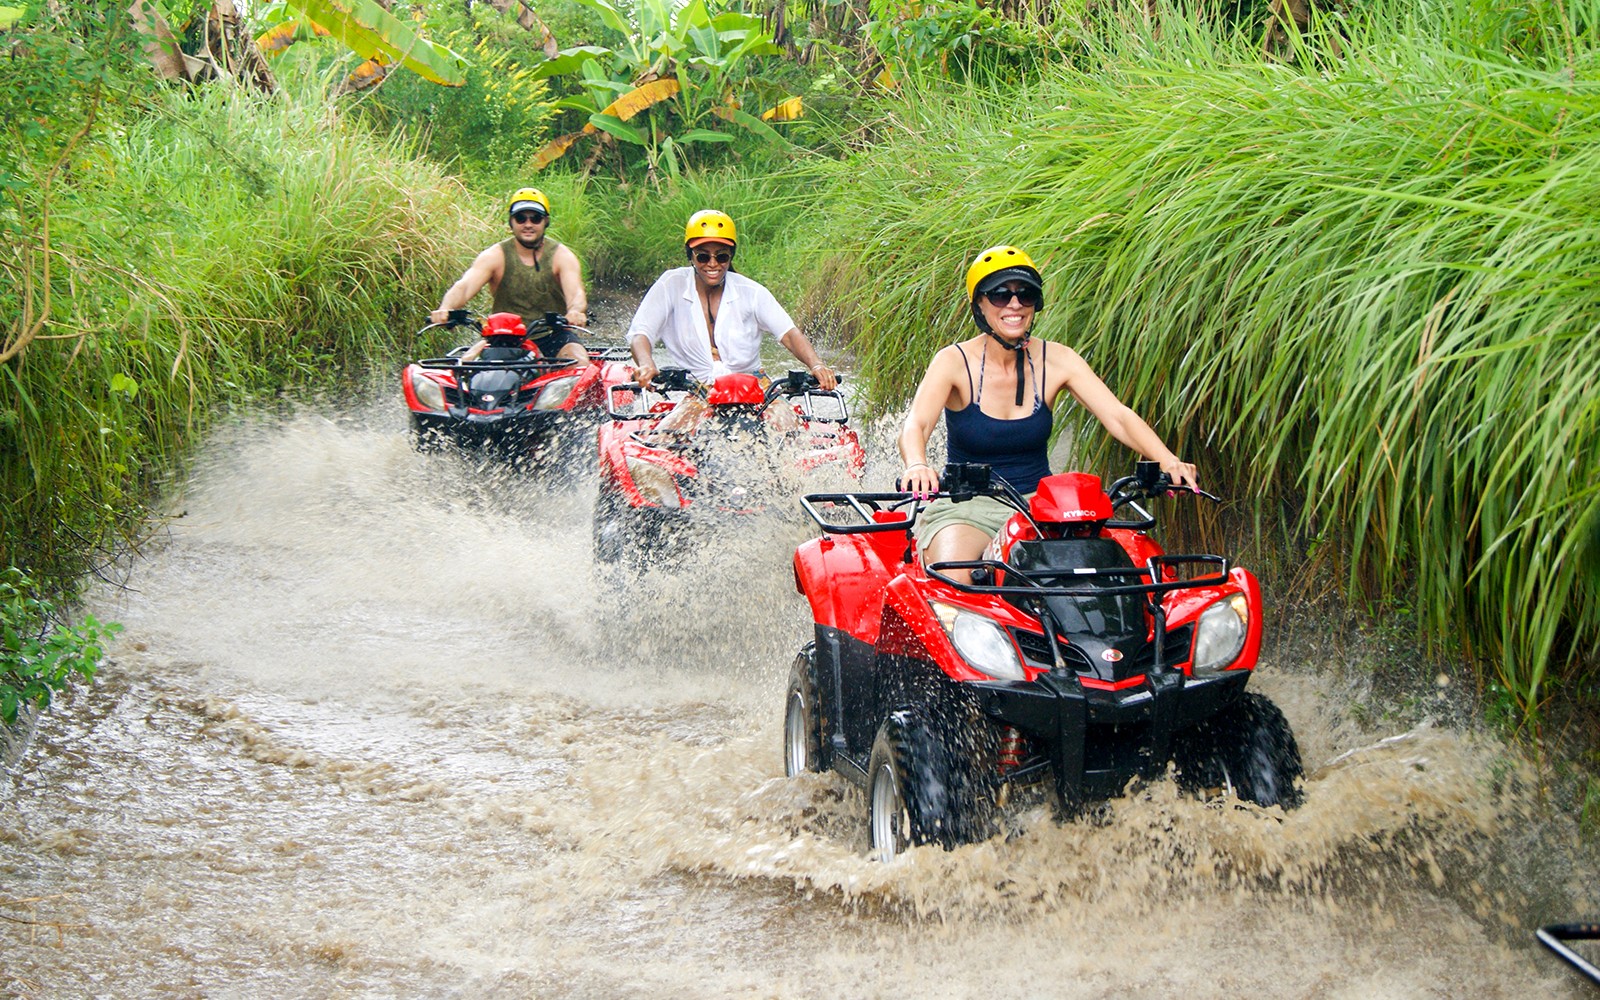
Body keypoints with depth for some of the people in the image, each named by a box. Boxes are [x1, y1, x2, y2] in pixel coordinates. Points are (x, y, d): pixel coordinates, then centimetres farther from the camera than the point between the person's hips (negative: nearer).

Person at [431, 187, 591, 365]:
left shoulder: (562, 256, -2)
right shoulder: (495, 256, -1)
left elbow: (575, 293, -20)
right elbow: (464, 287, -16)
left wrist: (575, 312, -46)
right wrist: (445, 309, -40)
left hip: (553, 337, -1)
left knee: (580, 363, -29)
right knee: (466, 362, -24)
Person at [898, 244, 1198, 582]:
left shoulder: (1056, 360, 0)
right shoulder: (955, 361, -8)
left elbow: (1118, 416, -9)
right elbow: (916, 424, -23)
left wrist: (1168, 462, -29)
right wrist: (916, 465, -48)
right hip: (966, 509, -3)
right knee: (953, 579, -33)